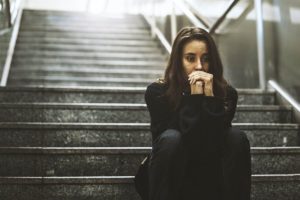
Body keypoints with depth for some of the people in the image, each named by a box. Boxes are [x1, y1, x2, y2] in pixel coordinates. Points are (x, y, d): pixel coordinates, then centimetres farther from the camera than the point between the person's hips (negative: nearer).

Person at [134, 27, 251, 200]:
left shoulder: (226, 93, -11)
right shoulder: (157, 92, -16)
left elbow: (213, 147, -21)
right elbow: (185, 144, -24)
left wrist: (210, 96, -28)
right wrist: (194, 98, -29)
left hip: (211, 182, 2)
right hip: (169, 181, -2)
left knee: (236, 137, -22)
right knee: (171, 138, -31)